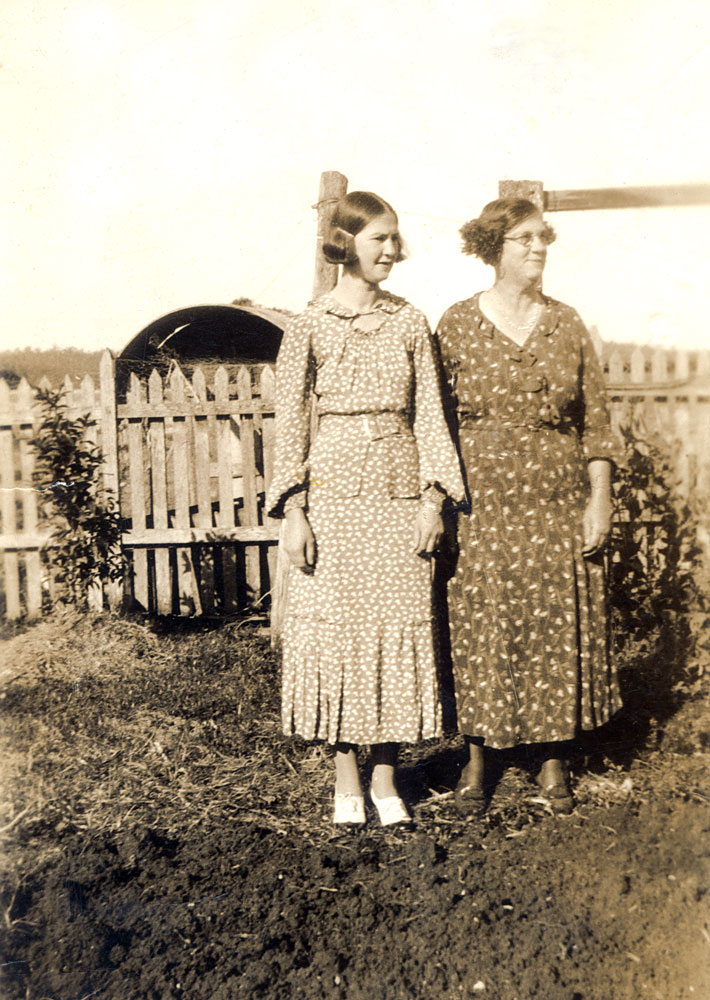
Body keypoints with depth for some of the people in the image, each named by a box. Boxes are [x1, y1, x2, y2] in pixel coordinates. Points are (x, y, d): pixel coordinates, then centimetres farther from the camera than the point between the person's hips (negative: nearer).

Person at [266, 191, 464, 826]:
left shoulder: (410, 323, 8)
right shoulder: (310, 326, 0)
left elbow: (429, 413, 7)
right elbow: (290, 421, -1)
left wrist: (434, 495, -2)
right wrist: (293, 510, -7)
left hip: (400, 493, 2)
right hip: (333, 492, -2)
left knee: (399, 626, 4)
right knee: (334, 627, 2)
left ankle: (386, 773, 19)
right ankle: (346, 775, 18)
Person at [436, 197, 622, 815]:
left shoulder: (567, 325, 6)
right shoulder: (457, 325, 0)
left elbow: (595, 421, 6)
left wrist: (600, 499, 0)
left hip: (559, 506, 2)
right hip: (481, 505, -2)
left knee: (558, 629, 7)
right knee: (479, 630, 4)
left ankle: (554, 760, 23)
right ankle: (478, 758, 21)